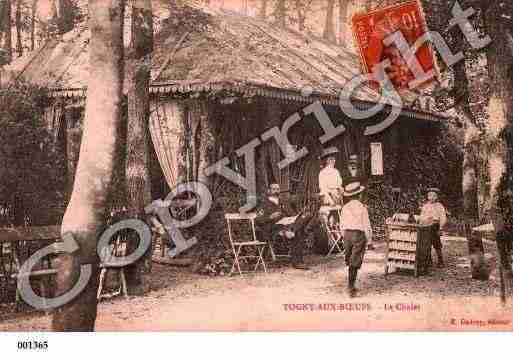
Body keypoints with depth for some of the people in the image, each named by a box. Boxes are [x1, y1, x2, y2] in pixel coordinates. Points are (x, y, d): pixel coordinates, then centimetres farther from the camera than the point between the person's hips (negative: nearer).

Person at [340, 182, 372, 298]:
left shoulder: (345, 208, 4)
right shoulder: (362, 208, -10)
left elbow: (342, 225, 9)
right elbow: (366, 226, -8)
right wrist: (369, 240, 2)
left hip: (347, 235, 5)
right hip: (359, 235, -5)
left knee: (350, 261, 18)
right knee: (355, 263, -3)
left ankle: (351, 285, 25)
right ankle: (351, 287, -9)